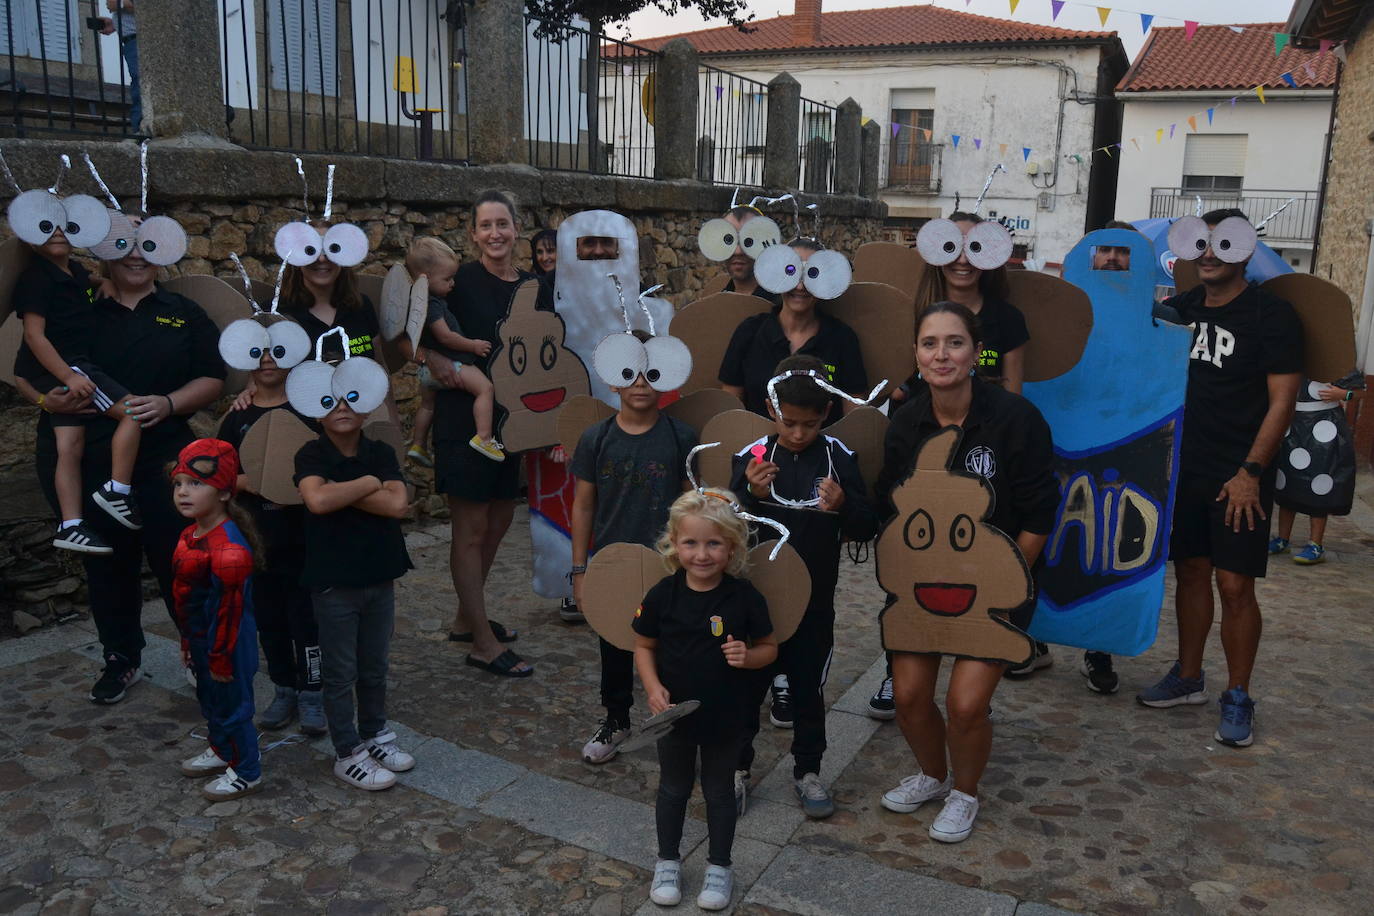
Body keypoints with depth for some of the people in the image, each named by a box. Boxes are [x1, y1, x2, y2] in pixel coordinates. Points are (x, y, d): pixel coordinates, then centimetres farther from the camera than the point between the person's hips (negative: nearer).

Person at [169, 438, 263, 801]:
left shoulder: (229, 548, -30)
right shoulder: (189, 536, 2)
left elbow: (230, 607, -26)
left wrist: (222, 657, -20)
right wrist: (187, 642, 19)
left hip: (227, 643, -9)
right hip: (201, 638, 9)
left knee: (232, 703, 6)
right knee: (210, 699, 26)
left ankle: (246, 771, 23)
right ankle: (222, 751, 47)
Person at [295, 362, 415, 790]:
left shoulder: (380, 453, 2)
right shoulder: (312, 455, -8)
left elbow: (397, 503, -14)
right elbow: (317, 500, -28)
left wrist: (342, 492, -16)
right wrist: (368, 484, -16)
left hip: (380, 577, 4)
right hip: (333, 582, -4)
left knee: (375, 668, 18)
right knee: (340, 673, 7)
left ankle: (374, 735, 35)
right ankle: (348, 754, 19)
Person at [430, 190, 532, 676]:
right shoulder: (460, 280, -9)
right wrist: (437, 363, -26)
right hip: (464, 416, -6)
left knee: (499, 520, 15)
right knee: (471, 528, 0)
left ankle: (466, 618, 33)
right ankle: (483, 643, 8)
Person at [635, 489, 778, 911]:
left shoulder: (744, 597, -15)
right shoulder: (662, 595, -13)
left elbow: (768, 647, -4)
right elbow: (644, 647, -2)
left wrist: (748, 656, -25)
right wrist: (653, 687, -17)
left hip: (724, 718, -1)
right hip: (674, 713, 1)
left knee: (719, 791, 17)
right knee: (673, 789, 20)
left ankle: (719, 867, 36)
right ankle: (668, 861, 40)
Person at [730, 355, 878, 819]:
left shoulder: (839, 458, -7)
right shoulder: (752, 456, -8)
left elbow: (866, 528, -6)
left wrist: (842, 506, -27)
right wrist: (752, 495, -26)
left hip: (815, 598, 0)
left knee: (808, 685, 14)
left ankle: (807, 771, 33)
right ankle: (737, 768, 30)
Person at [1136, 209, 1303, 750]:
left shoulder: (1271, 315, -7)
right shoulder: (1181, 309, 7)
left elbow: (1282, 400, -10)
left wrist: (1251, 472, -14)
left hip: (1239, 477, -5)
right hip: (1185, 469, 5)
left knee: (1234, 585, -4)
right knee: (1191, 573, 13)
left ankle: (1238, 699, 10)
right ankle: (1188, 678, 27)